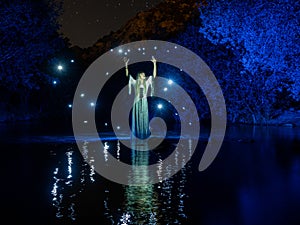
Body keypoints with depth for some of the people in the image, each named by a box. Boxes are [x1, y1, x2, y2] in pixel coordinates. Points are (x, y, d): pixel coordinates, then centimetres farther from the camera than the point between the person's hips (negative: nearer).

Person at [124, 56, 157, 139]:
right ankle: (137, 134, 7)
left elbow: (154, 75, -3)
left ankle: (144, 134, 11)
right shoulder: (135, 82, 1)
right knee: (137, 119, 1)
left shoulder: (147, 82, 4)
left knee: (144, 119, 4)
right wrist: (126, 65, -15)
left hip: (144, 102, 1)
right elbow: (127, 75, -5)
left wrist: (154, 64, -9)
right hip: (137, 102, -1)